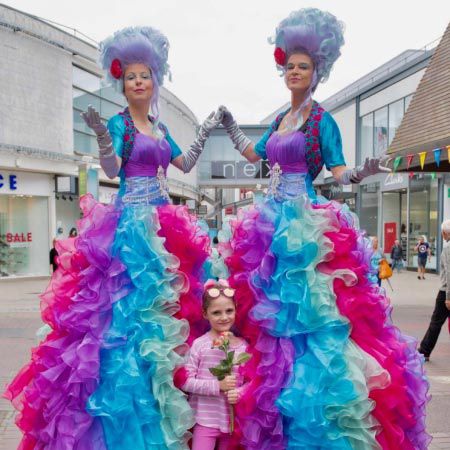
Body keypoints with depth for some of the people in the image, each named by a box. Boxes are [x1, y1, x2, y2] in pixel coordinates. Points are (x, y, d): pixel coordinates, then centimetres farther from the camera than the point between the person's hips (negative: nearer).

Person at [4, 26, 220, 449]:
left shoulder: (160, 127, 18)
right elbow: (112, 170, -16)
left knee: (166, 293, 7)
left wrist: (205, 130, 18)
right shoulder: (119, 123, -2)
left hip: (163, 218, 7)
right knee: (130, 296, -11)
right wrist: (102, 138, -33)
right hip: (131, 219, -7)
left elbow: (186, 164, 20)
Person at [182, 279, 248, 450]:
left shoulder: (243, 346, -1)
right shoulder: (199, 344, -11)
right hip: (205, 419, -3)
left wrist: (239, 393, -17)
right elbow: (186, 382, -12)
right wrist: (218, 385, -20)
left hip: (234, 420, 3)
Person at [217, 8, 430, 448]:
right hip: (272, 220, 7)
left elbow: (339, 173, -9)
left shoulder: (322, 121, -3)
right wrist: (230, 126, 39)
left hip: (305, 222, -7)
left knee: (309, 303, -9)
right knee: (268, 303, 10)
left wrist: (362, 172, -28)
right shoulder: (280, 121, 16)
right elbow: (253, 154, 31)